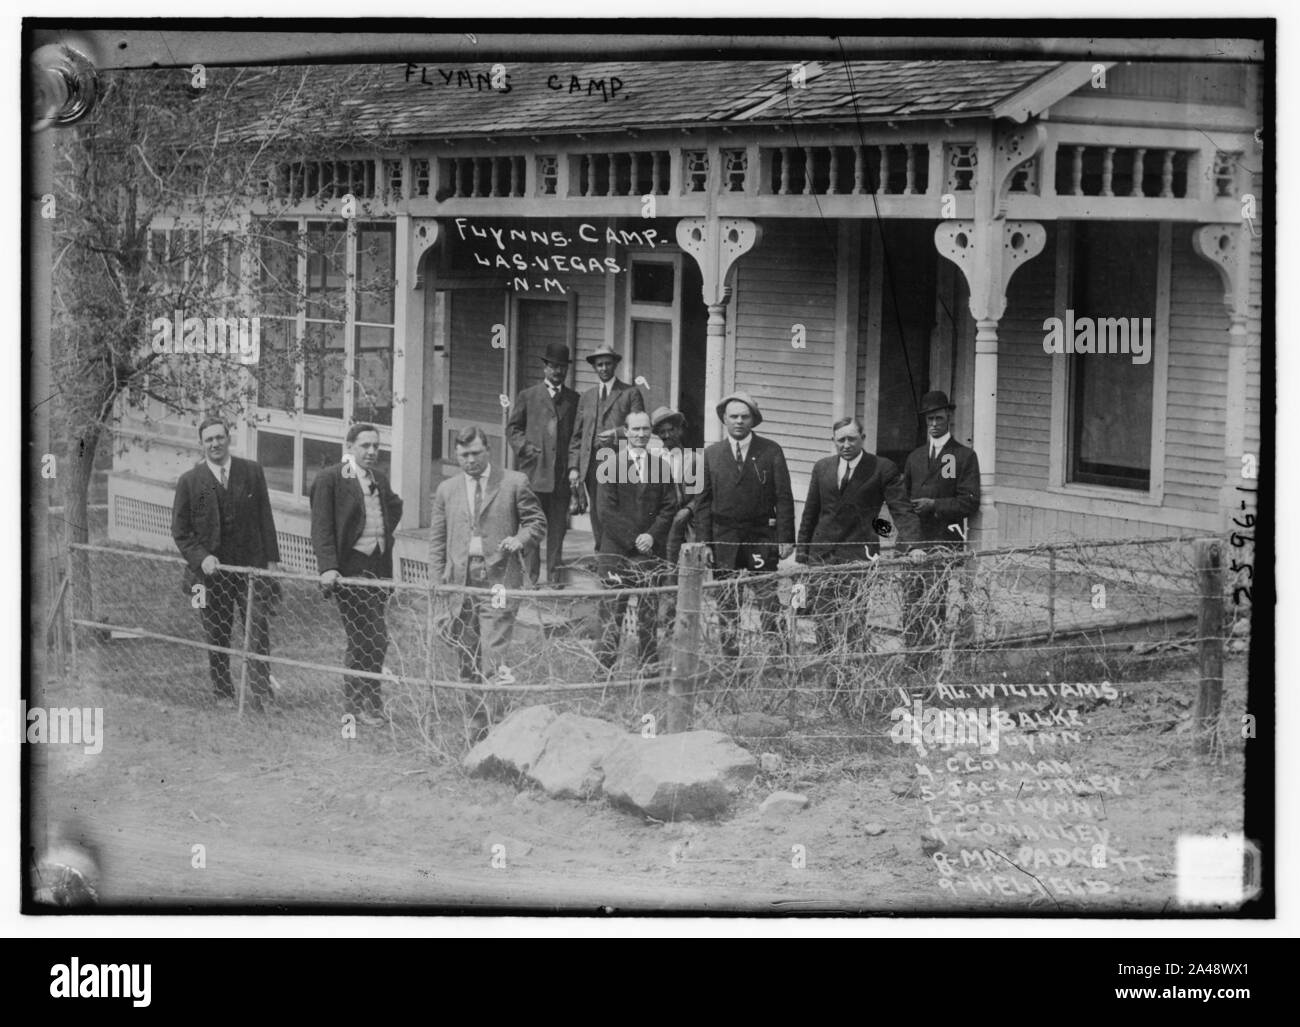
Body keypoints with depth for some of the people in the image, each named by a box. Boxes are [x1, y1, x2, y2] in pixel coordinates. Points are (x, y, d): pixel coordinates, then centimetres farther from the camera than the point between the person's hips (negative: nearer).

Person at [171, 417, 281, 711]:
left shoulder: (252, 472, 6)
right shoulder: (189, 481, 1)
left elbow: (265, 517, 9)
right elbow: (180, 531, 2)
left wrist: (272, 558, 3)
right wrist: (201, 557, -13)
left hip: (251, 567, 1)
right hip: (211, 571, 0)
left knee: (258, 632, -5)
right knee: (216, 639, 4)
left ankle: (260, 695, -2)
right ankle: (223, 696, 14)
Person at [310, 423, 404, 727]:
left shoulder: (379, 478, 14)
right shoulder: (330, 479, -7)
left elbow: (395, 507, 35)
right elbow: (321, 527, -12)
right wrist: (327, 567, -22)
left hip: (379, 565, 7)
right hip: (350, 566, -7)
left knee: (378, 639, 8)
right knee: (360, 639, -6)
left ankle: (370, 702, 20)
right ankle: (356, 704, 4)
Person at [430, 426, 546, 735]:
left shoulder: (514, 483, 4)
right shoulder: (447, 490, 14)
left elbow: (536, 521, 9)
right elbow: (437, 539, 15)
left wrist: (521, 539, -12)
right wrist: (438, 582, 6)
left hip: (498, 575, -4)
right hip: (460, 580, 4)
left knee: (493, 654, -13)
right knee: (468, 659, 6)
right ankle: (476, 724, 15)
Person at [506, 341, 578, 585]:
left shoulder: (573, 399, 13)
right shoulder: (527, 397, 9)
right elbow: (512, 428, 10)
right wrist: (526, 448, -6)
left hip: (561, 474, 2)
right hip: (533, 472, -2)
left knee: (557, 528, 3)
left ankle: (553, 578, 9)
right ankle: (531, 577, 5)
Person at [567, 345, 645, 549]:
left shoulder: (630, 393, 7)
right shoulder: (586, 397, 19)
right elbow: (577, 435, 16)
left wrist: (617, 434, -15)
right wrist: (574, 466, 6)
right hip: (591, 462, 4)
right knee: (597, 513, 3)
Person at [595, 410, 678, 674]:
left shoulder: (661, 465, 10)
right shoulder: (610, 463, 1)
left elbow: (669, 506, 7)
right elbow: (606, 507, -4)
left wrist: (652, 535, -7)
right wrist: (632, 539, -9)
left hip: (650, 547, 2)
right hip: (616, 548, -2)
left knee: (649, 608, 2)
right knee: (612, 607, -2)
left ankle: (649, 662, 7)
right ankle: (605, 661, 1)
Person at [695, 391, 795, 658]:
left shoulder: (771, 451, 3)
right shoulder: (711, 454, 7)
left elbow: (784, 498, 1)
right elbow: (703, 503, 7)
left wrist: (786, 538, -6)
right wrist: (704, 543, -1)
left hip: (762, 538, -2)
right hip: (724, 540, 2)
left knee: (768, 602, -6)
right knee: (727, 605, 4)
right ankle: (729, 654, 10)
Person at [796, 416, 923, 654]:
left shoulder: (883, 469, -1)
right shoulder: (822, 468, 12)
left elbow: (902, 512, -6)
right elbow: (809, 514, 17)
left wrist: (912, 547, -22)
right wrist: (801, 555, 12)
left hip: (858, 556, -4)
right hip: (821, 555, 4)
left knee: (853, 627, -10)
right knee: (822, 624, 3)